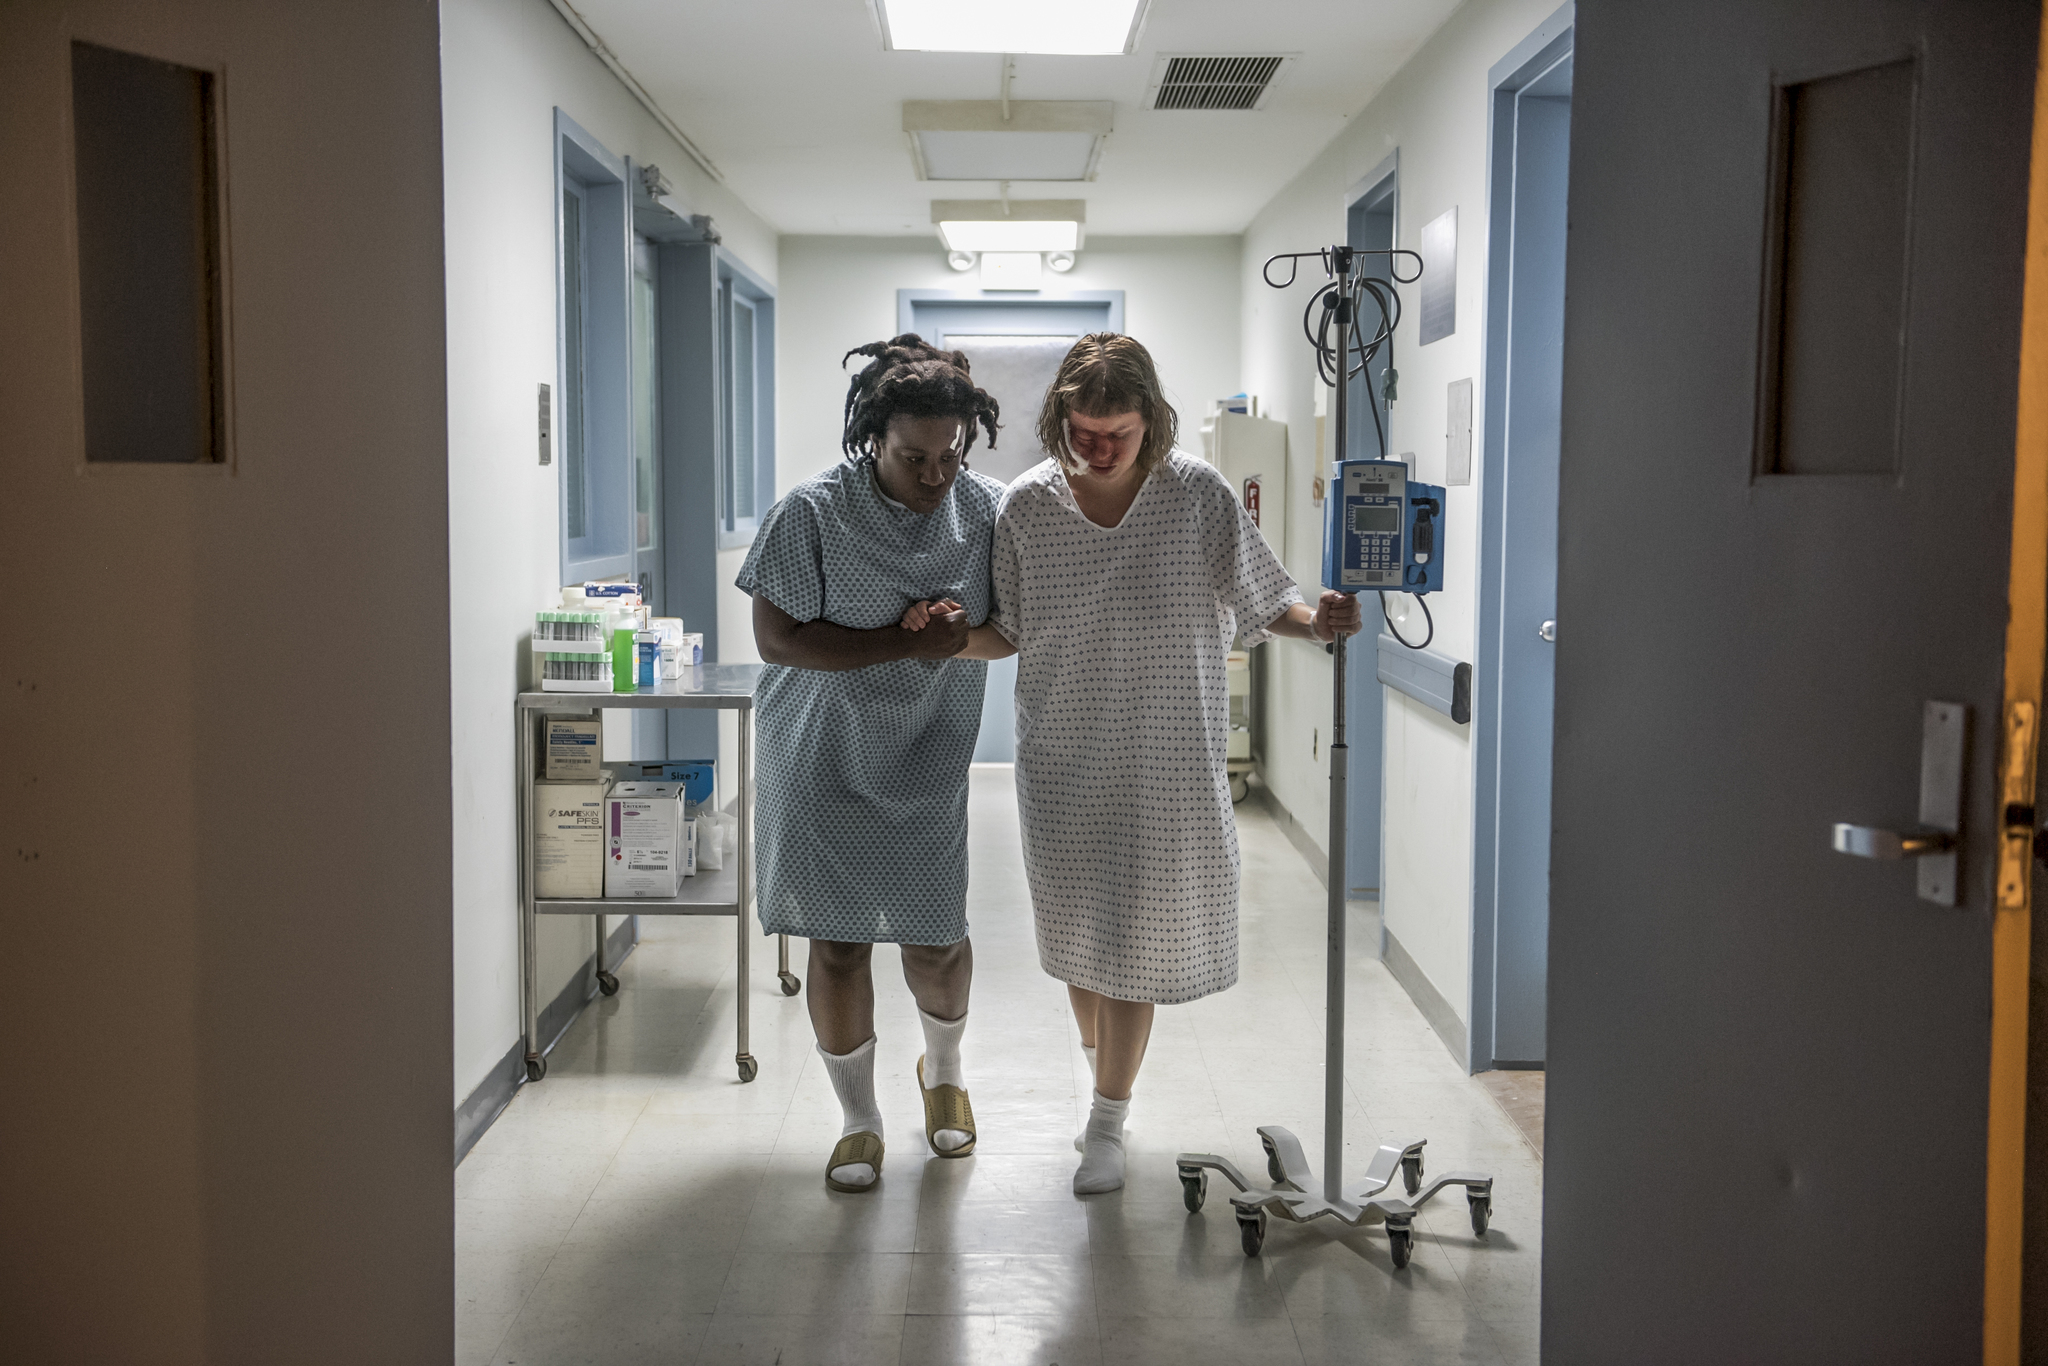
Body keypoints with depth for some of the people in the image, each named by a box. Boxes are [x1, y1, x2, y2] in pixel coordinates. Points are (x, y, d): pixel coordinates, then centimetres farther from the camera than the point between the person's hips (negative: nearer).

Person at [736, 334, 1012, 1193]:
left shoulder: (989, 511, -5)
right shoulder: (814, 512, -14)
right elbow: (778, 638, -14)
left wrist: (965, 637, -21)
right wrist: (908, 645, -20)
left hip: (928, 763, 2)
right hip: (824, 760, -2)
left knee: (936, 938, 6)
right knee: (837, 942, 4)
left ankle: (943, 1071, 39)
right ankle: (859, 1119, 25)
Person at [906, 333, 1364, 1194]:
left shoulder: (1198, 495, -9)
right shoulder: (1026, 508, -5)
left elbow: (1259, 599, -2)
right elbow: (1007, 632, 3)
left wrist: (1316, 623, -21)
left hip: (1169, 761, -2)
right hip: (1063, 758, 2)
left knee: (1134, 935, 2)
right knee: (1077, 931, 13)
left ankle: (1107, 1125, 15)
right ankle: (1105, 1071, 39)